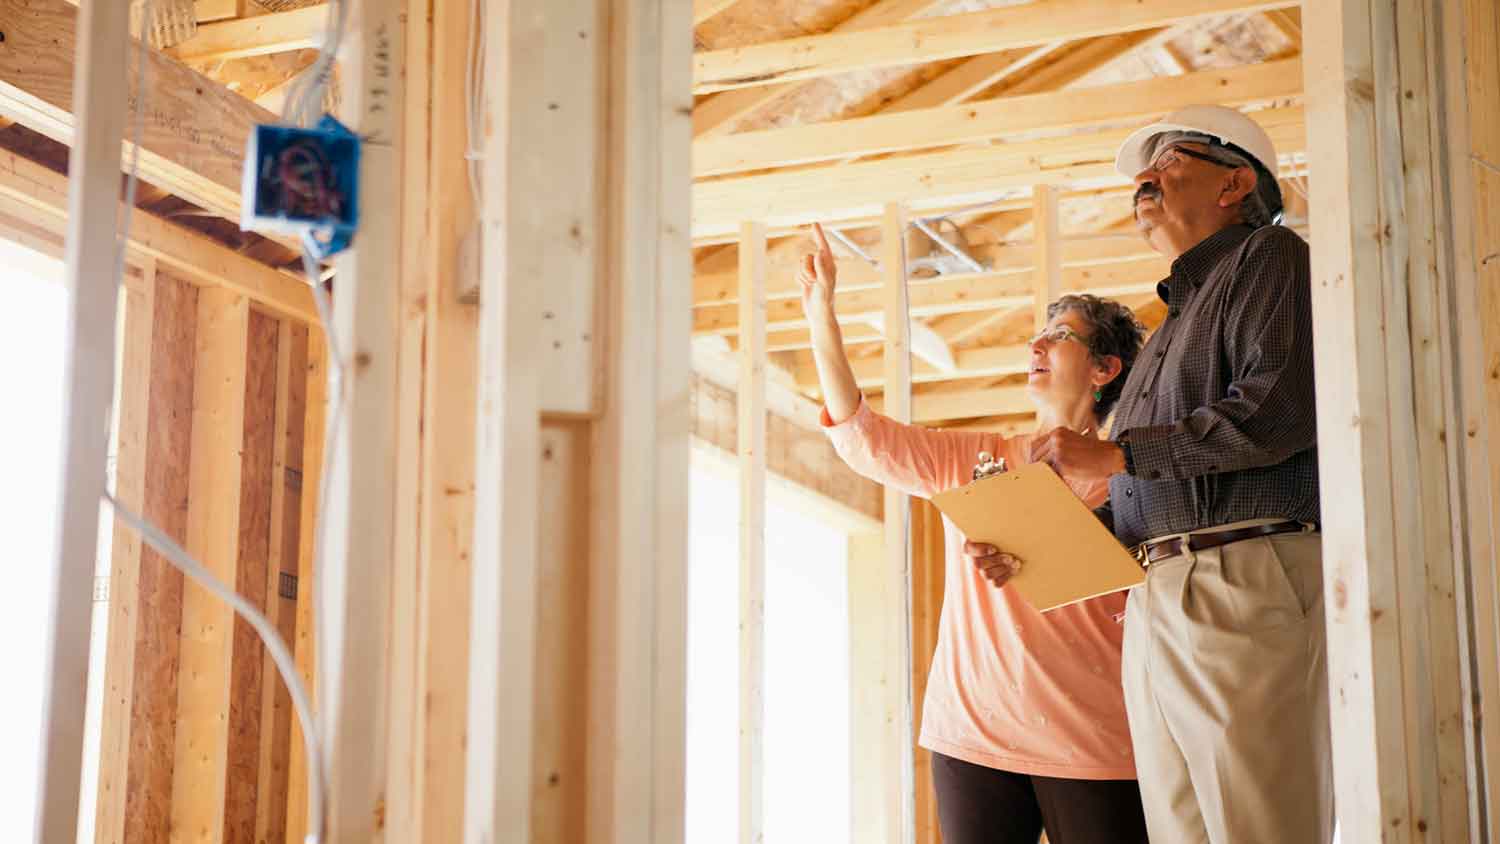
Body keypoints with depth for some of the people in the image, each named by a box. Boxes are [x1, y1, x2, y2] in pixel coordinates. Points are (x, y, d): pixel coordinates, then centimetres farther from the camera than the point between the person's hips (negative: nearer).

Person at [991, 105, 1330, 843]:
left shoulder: (1268, 257, 4)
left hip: (1247, 586, -8)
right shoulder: (1173, 324, 30)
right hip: (1154, 605, 9)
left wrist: (1116, 453, -11)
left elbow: (1280, 406, -15)